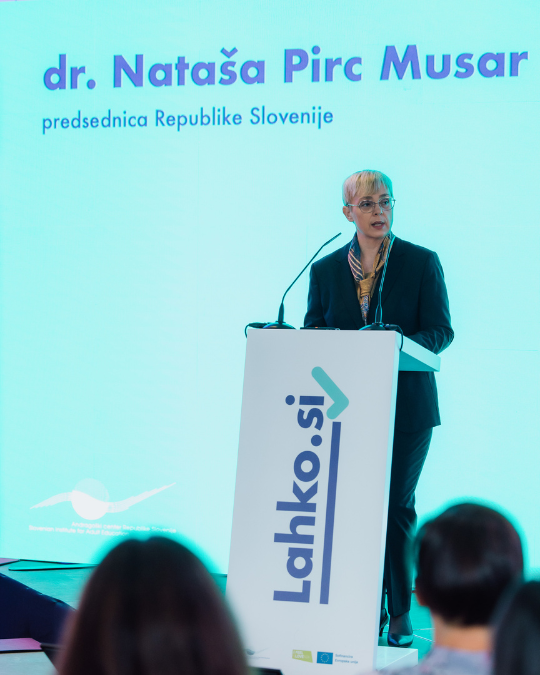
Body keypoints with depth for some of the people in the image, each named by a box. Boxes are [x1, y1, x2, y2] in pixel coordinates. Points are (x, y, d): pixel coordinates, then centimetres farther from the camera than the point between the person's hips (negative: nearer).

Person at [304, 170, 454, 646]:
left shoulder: (422, 263, 3)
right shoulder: (325, 270, 10)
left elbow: (440, 331, -2)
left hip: (407, 406, -2)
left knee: (396, 508, -3)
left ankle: (401, 614, 7)